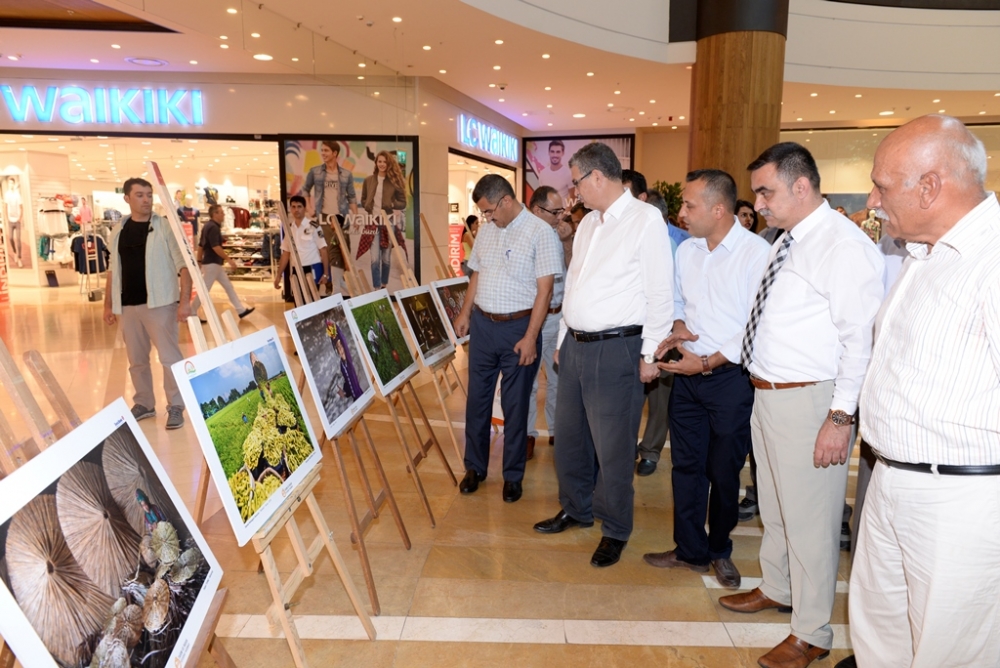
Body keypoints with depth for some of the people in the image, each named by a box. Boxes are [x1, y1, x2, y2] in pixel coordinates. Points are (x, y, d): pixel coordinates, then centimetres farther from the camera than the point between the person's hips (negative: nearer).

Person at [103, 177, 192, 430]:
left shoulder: (165, 227, -4)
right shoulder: (118, 231, 10)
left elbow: (183, 264, -8)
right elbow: (113, 270, 17)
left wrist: (185, 300, -16)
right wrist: (108, 304, 14)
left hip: (159, 303, -5)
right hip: (128, 305, 5)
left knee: (169, 357, -3)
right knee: (136, 360, 13)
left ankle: (175, 407, 6)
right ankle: (144, 403, 26)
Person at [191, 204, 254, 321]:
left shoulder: (208, 226, 13)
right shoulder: (213, 227, -17)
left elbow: (200, 245, 17)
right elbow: (215, 247, -24)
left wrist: (199, 261, 20)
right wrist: (229, 259, -20)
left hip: (214, 263, 10)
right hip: (212, 263, -10)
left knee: (228, 286, 12)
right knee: (205, 290, -2)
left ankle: (241, 310, 16)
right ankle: (192, 314, 6)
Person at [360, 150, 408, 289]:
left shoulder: (395, 180, 2)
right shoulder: (369, 180, 8)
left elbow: (402, 203, 3)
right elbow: (363, 200, 15)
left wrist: (390, 206, -13)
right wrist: (371, 209, -3)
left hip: (389, 222, -1)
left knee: (387, 257, 8)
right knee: (375, 258, -7)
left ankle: (384, 286, 22)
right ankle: (376, 289, -4)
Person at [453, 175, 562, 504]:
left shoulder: (540, 232, -11)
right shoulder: (486, 230, 9)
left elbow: (545, 289, -14)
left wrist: (530, 337, -17)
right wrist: (465, 313, 10)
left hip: (518, 327, -5)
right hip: (482, 324, 6)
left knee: (515, 404, 6)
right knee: (477, 398, 12)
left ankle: (513, 475, 21)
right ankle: (475, 467, 28)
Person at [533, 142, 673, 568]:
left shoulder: (645, 219, -10)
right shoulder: (588, 223, 15)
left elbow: (660, 292, -12)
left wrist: (650, 353, -13)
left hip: (615, 349, -8)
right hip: (575, 344, 8)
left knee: (612, 446, 1)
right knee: (568, 435, 17)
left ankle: (615, 530, 20)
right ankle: (576, 510, 37)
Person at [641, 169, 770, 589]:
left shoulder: (757, 253, -13)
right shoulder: (686, 251, 7)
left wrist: (708, 362, -17)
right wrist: (678, 326, -1)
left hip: (731, 377, -5)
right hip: (688, 374, 6)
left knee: (724, 471, 8)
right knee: (686, 464, 10)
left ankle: (719, 551, 30)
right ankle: (690, 550, 26)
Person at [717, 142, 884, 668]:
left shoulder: (843, 245, -17)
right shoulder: (786, 242, 11)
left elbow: (861, 339, -21)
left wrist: (840, 417, -23)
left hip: (808, 402, -9)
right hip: (766, 394, 9)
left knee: (809, 518, 4)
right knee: (773, 505, 24)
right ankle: (776, 589, 46)